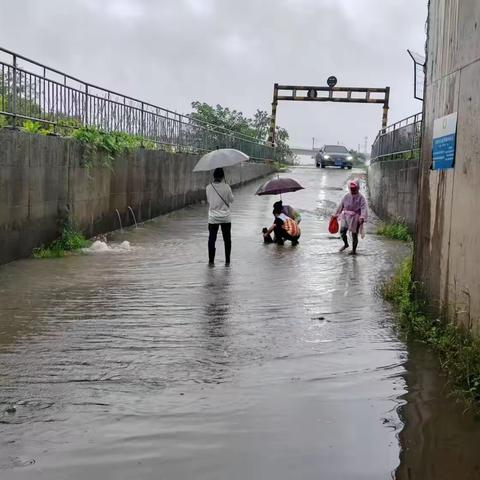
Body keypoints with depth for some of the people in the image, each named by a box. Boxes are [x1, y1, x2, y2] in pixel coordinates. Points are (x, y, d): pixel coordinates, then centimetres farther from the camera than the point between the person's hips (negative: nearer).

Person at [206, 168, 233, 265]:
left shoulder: (209, 187, -5)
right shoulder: (226, 187, -11)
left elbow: (208, 200, 8)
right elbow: (231, 200, 1)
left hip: (213, 218, 1)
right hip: (225, 218, -1)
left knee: (212, 239, 8)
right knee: (227, 239, 10)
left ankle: (211, 260, 8)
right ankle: (227, 261, 13)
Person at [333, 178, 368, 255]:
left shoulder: (361, 198, -10)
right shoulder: (346, 196, 3)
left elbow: (364, 208, -21)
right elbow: (341, 206, 11)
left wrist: (362, 217, -36)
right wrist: (336, 215, 14)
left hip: (355, 218, -4)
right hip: (346, 217, 4)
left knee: (354, 234, 2)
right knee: (342, 231, -3)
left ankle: (354, 249, 20)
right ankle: (346, 244, 25)